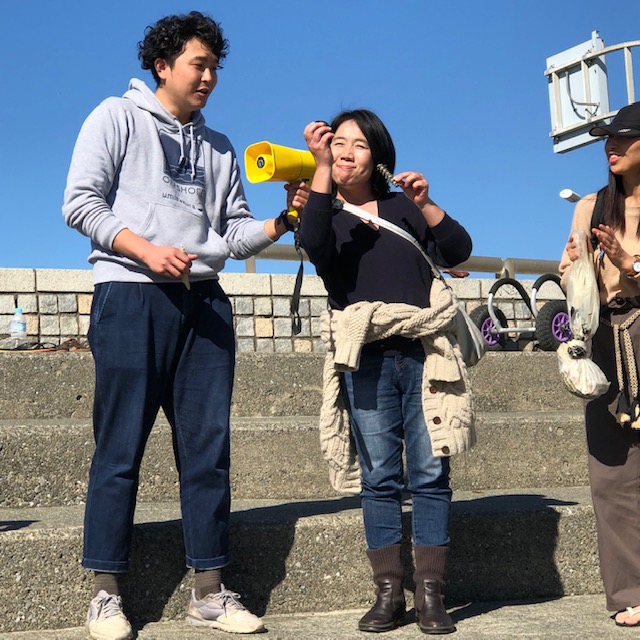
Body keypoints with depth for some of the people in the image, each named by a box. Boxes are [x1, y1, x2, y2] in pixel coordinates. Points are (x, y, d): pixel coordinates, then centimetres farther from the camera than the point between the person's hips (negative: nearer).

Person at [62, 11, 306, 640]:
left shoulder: (219, 148, 23)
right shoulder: (117, 117, 9)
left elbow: (234, 234, 18)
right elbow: (80, 202, -2)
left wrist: (283, 219, -1)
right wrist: (147, 250, -14)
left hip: (204, 303, 5)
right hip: (130, 298, -5)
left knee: (208, 447, 2)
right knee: (121, 446, -4)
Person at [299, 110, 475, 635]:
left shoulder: (402, 206, 18)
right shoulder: (325, 211, 12)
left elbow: (458, 250, 9)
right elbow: (314, 244, -13)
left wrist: (424, 203, -4)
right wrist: (321, 167, -15)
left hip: (424, 354, 1)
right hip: (367, 360, -1)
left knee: (430, 475, -3)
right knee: (379, 480, 0)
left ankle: (430, 596, 3)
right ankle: (388, 595, 7)